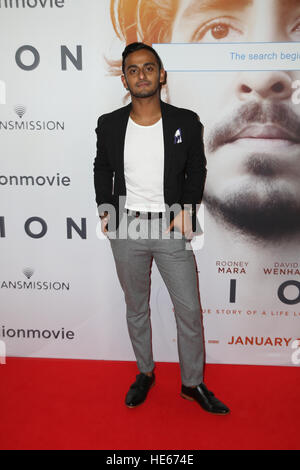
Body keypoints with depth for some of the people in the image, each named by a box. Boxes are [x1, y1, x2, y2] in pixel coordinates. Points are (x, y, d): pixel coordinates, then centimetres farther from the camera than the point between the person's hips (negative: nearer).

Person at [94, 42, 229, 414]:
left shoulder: (185, 122, -3)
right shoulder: (109, 125, 0)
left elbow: (196, 169, 6)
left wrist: (186, 210, -7)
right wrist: (105, 210, 0)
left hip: (171, 229, -1)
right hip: (125, 229, 1)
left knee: (190, 309, 4)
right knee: (136, 307, 15)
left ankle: (193, 383, 26)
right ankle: (145, 373, 36)